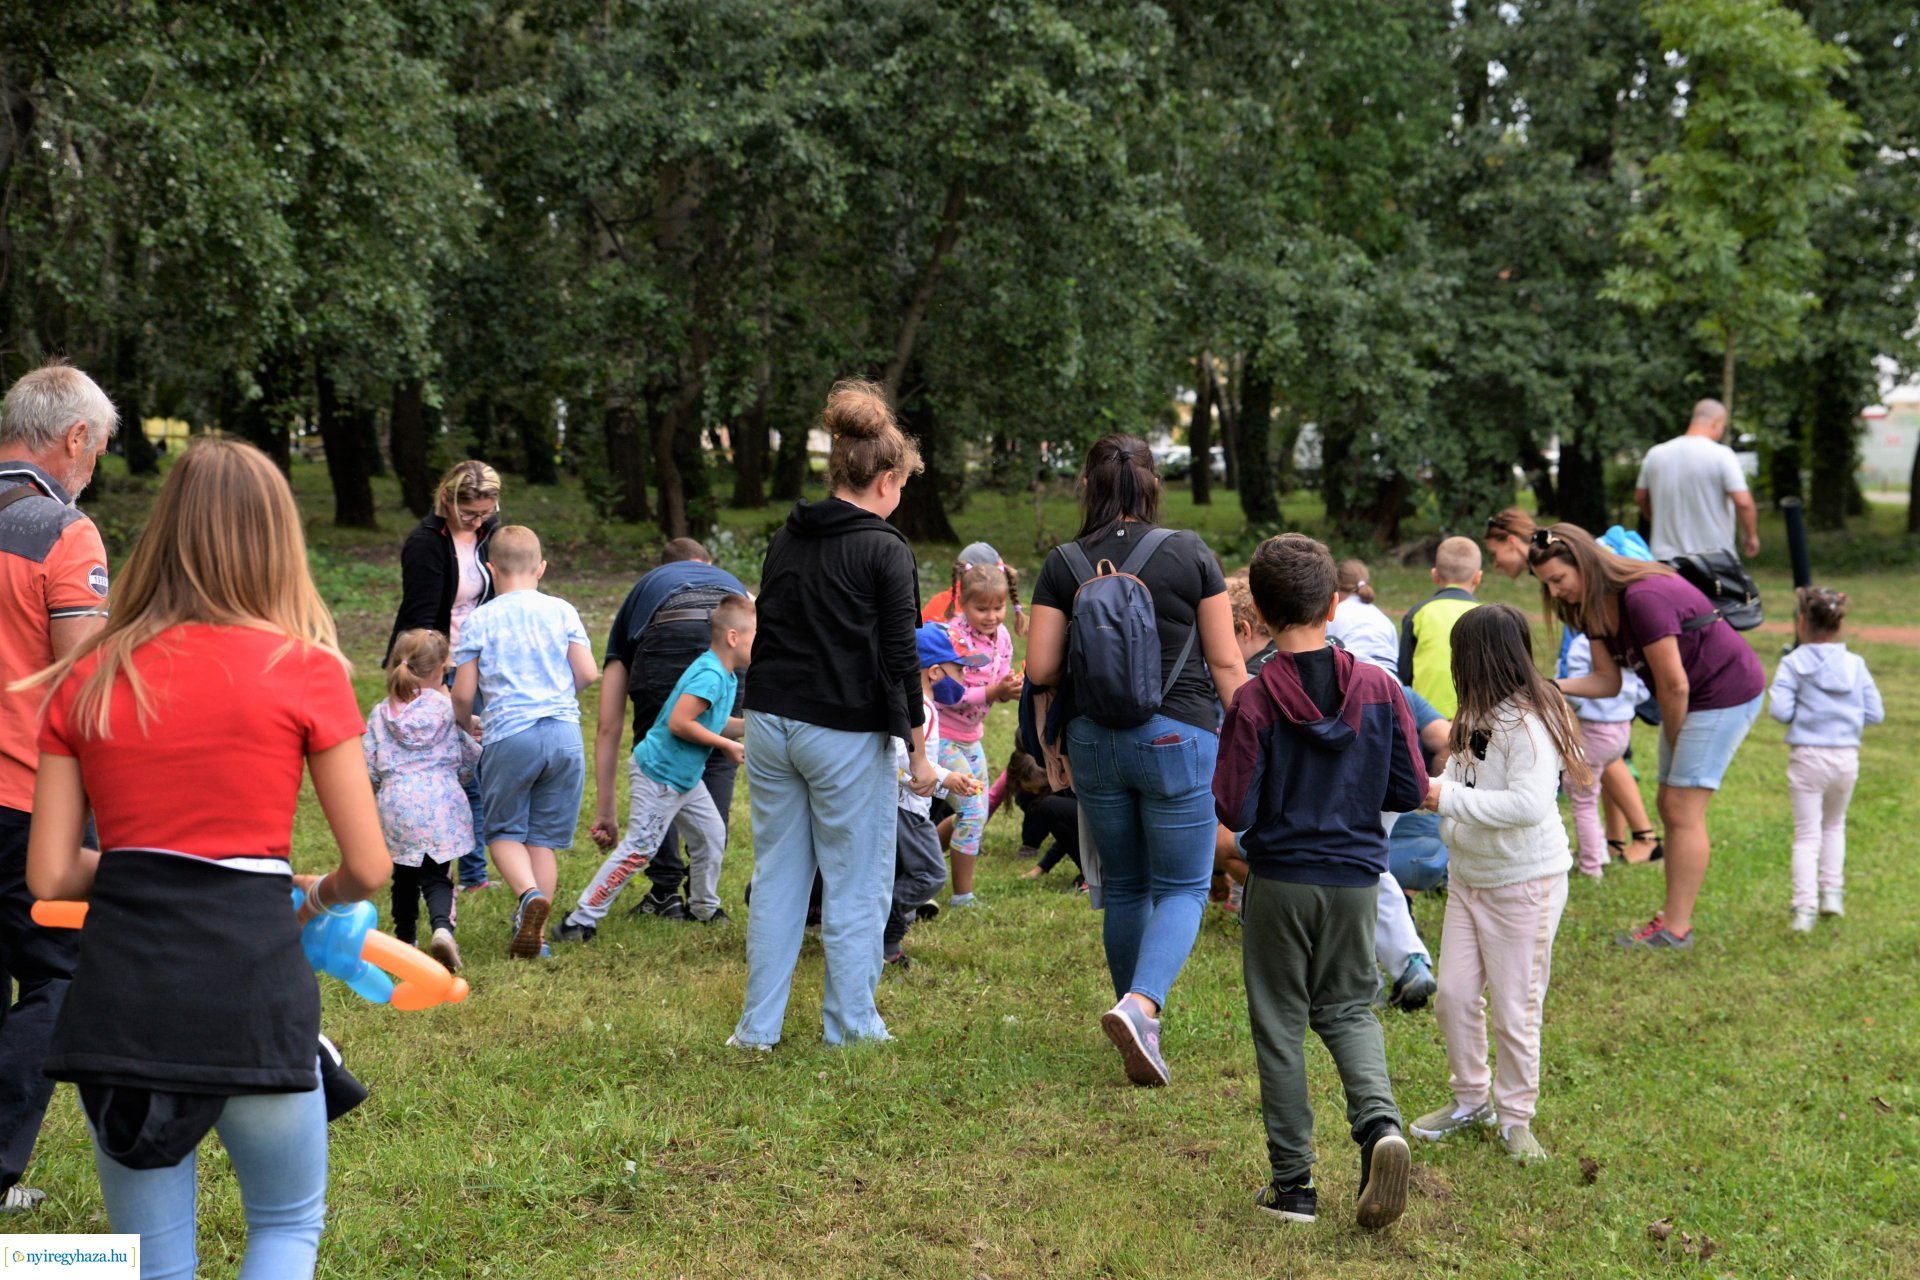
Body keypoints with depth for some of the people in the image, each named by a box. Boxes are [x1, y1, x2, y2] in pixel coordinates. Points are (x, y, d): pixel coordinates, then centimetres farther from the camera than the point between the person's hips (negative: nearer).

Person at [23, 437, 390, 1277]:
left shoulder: (86, 679, 7)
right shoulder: (304, 671, -2)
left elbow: (49, 875, 5)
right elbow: (368, 868, 0)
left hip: (119, 978, 3)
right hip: (250, 971, -3)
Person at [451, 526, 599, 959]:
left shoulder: (480, 620, 0)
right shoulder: (562, 611, 5)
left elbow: (463, 694, 0)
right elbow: (588, 674, 2)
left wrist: (462, 727, 21)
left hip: (509, 735, -2)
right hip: (564, 734, 2)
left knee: (503, 831, 11)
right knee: (543, 838, 11)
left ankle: (529, 893, -18)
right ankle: (536, 934, 9)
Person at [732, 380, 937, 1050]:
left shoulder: (787, 538, 9)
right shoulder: (885, 551, -10)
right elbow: (900, 660, -12)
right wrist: (919, 752, -6)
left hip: (769, 722, 6)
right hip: (846, 735, -6)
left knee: (776, 879, 13)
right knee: (856, 887, 6)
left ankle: (758, 1026, 15)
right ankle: (850, 1025, 13)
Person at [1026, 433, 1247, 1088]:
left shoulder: (1063, 565, 0)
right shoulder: (1190, 553, -4)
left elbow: (1040, 669, -3)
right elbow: (1225, 662, -3)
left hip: (1093, 738, 3)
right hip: (1177, 735, -3)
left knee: (1123, 887, 16)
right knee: (1182, 886, 3)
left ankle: (1140, 1024, 24)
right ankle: (1141, 1004, -20)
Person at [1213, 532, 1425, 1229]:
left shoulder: (1254, 700, -16)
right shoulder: (1379, 689, -6)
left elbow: (1234, 811, -15)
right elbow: (1411, 791, -2)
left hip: (1279, 879, -3)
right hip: (1356, 878, 3)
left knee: (1280, 1024, 10)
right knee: (1348, 1008, 18)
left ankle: (1293, 1183, 15)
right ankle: (1379, 1121, -9)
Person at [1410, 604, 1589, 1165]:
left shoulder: (1528, 723, -21)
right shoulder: (1478, 716, 7)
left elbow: (1529, 804, -31)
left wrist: (1448, 799, -26)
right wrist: (1425, 787, -2)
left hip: (1524, 883, -8)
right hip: (1467, 876, 8)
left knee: (1515, 1008, 2)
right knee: (1454, 994, 10)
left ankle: (1515, 1118, 18)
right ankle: (1471, 1099, 27)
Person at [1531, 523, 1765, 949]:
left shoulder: (1643, 598, -30)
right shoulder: (1592, 606, -1)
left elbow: (1674, 685, -23)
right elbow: (1608, 681, -1)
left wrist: (1674, 743, -7)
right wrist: (1556, 686, -19)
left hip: (1727, 693, -9)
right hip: (1691, 700, 9)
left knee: (1682, 809, -9)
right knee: (1670, 806, 10)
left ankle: (1675, 929, -4)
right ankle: (1675, 916, 16)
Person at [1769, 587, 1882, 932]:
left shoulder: (1794, 664, -7)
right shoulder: (1856, 665, 1)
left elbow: (1779, 710, -16)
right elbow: (1875, 713, 0)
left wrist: (1801, 710, 6)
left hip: (1807, 757, -3)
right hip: (1847, 757, 3)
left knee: (1807, 834, 3)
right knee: (1834, 825, 25)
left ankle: (1804, 906, -8)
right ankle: (1832, 892, 24)